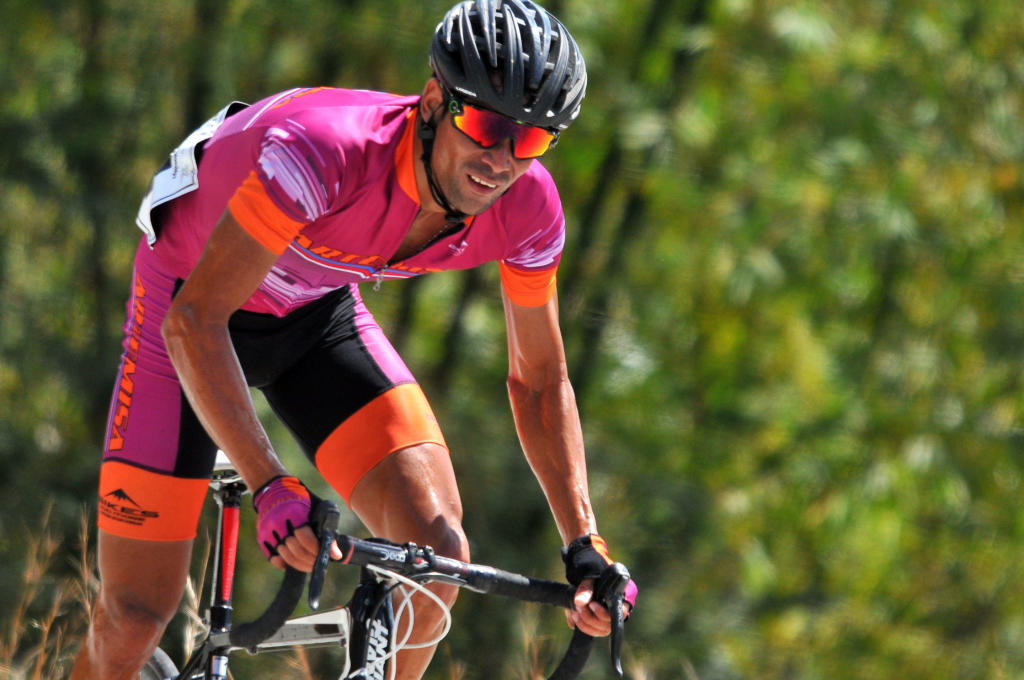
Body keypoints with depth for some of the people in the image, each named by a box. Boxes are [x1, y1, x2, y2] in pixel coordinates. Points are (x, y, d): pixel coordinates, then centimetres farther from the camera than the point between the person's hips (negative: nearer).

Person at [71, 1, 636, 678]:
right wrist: (272, 489, -47)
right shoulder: (327, 148, -39)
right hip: (193, 300, -4)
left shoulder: (528, 207, -21)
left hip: (319, 314, 4)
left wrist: (584, 546, -14)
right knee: (134, 619, -8)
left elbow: (540, 379, -5)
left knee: (438, 552, -18)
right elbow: (193, 322, -39)